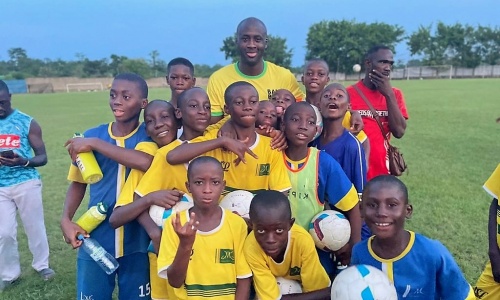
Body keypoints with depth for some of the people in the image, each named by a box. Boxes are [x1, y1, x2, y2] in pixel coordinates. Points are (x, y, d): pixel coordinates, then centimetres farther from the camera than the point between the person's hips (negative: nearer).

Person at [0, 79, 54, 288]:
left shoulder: (27, 122, -3)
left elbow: (43, 157, -2)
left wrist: (24, 161, -23)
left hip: (26, 183, -2)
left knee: (35, 226, 9)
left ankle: (41, 265, 29)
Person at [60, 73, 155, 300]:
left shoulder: (149, 134, -7)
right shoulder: (92, 135, 0)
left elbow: (147, 162, -30)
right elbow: (78, 183, 10)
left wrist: (95, 144, -22)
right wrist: (66, 219, -6)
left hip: (136, 241, -1)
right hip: (95, 240, 2)